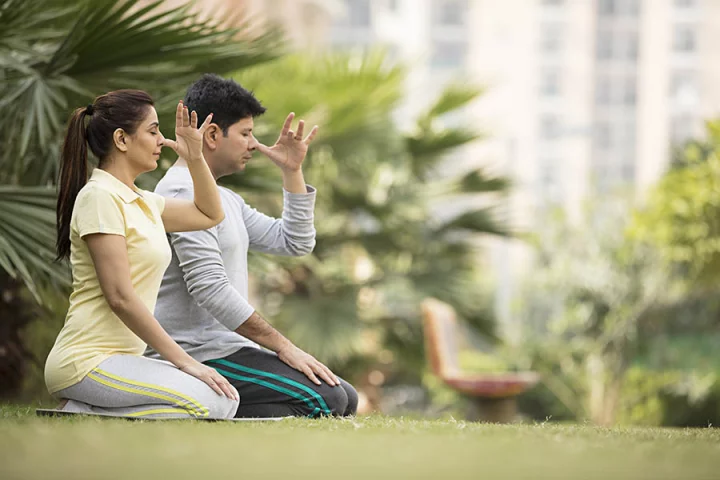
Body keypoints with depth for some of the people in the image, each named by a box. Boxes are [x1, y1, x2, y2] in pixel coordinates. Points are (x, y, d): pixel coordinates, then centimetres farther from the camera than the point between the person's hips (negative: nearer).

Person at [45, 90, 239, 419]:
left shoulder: (141, 202, 16)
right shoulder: (100, 197, -12)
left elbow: (210, 214, 32)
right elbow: (120, 297, -18)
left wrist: (195, 157, 16)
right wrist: (183, 360, -17)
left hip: (121, 356, 10)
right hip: (88, 361, -10)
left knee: (227, 398, 2)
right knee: (215, 403, -22)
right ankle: (81, 420, -13)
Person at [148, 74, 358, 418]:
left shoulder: (225, 199, 20)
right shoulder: (184, 193, -13)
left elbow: (295, 243, 23)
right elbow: (210, 289, -21)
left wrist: (292, 171, 13)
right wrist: (283, 347, -20)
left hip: (227, 347, 10)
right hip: (199, 355, -10)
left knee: (344, 398, 8)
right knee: (325, 400, -21)